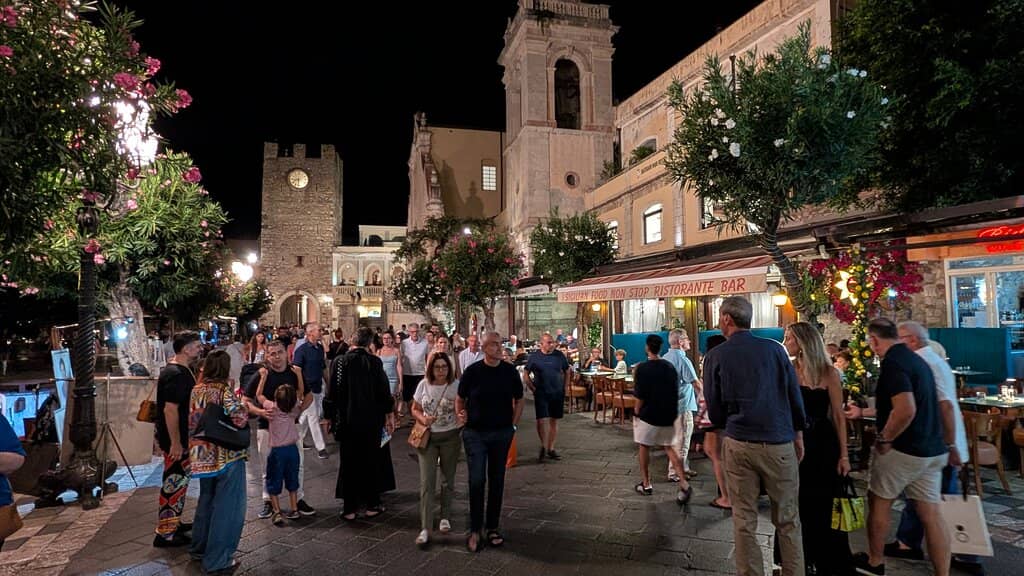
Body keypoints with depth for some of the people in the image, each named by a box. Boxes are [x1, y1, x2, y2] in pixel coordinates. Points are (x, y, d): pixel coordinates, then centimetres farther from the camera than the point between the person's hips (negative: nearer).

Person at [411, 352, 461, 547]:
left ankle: (445, 517, 33)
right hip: (428, 437, 1)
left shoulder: (456, 385, -9)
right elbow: (415, 409, 7)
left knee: (448, 480, 13)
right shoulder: (424, 385, -3)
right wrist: (423, 419, -13)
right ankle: (425, 528, 1)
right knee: (426, 482, -4)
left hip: (450, 437, -1)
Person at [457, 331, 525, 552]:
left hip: (502, 433, 2)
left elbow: (518, 400, 9)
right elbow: (460, 399, 4)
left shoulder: (510, 371, -2)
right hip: (475, 433, -2)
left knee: (496, 480, 11)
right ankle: (474, 530, 13)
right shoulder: (472, 372, -6)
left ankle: (493, 528, 25)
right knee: (477, 480, -3)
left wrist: (513, 425, 2)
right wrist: (461, 415, -13)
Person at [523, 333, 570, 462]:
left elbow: (567, 372, 14)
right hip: (541, 394, -2)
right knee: (542, 420, -10)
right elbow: (525, 375, 3)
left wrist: (564, 387, 6)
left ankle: (551, 449, 21)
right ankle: (543, 447, 12)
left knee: (554, 421, 8)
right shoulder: (534, 357, -3)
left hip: (557, 394, 3)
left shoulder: (559, 355, 3)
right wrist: (533, 388, -5)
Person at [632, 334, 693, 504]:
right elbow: (676, 392, 9)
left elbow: (640, 396, -17)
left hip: (649, 415, -5)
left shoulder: (643, 368, -16)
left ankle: (646, 484, 20)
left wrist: (637, 413, -2)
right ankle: (684, 484, 1)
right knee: (667, 447, 15)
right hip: (668, 415, 5)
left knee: (644, 447, 13)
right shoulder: (670, 366, 1)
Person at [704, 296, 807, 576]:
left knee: (744, 520, 9)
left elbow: (714, 409, 1)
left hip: (738, 445, -1)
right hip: (780, 443, 1)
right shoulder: (775, 349, -2)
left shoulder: (715, 356, -4)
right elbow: (795, 397, 4)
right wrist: (798, 434, 16)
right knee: (787, 519, 13)